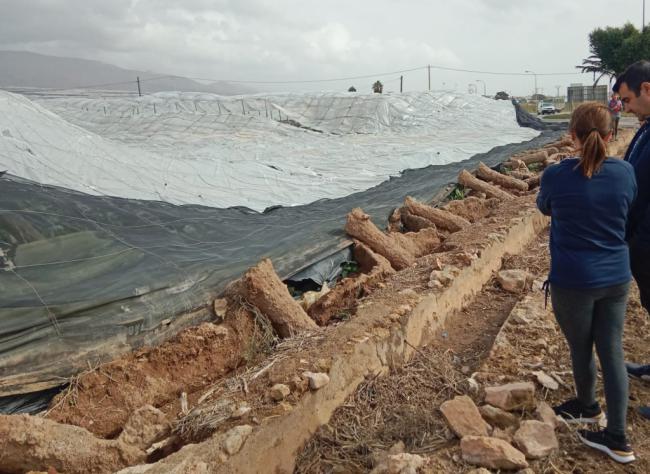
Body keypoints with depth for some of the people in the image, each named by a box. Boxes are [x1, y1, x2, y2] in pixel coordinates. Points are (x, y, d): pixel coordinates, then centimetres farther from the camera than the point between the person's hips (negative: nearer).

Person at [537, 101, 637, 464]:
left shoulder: (557, 176, -15)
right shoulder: (625, 172, -5)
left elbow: (544, 209, 6)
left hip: (574, 280, -3)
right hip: (616, 278, 4)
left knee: (581, 347, 17)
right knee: (612, 351, 10)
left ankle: (587, 406, 42)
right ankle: (617, 437, 17)